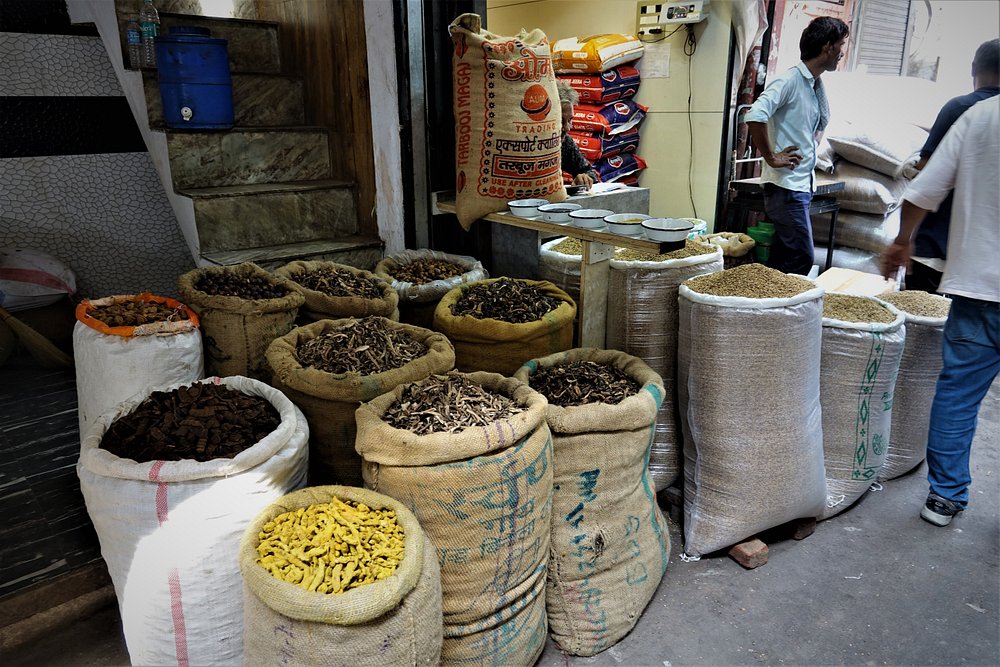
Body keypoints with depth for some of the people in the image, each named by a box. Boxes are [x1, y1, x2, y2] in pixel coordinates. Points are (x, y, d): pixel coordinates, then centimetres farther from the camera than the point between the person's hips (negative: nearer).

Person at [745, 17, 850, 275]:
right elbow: (754, 116, -25)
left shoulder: (816, 85, 16)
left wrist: (811, 148, 17)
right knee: (802, 258, -11)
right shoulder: (790, 80, -11)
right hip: (786, 185, -9)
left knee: (783, 258, 11)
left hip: (803, 184, 9)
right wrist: (771, 158, -18)